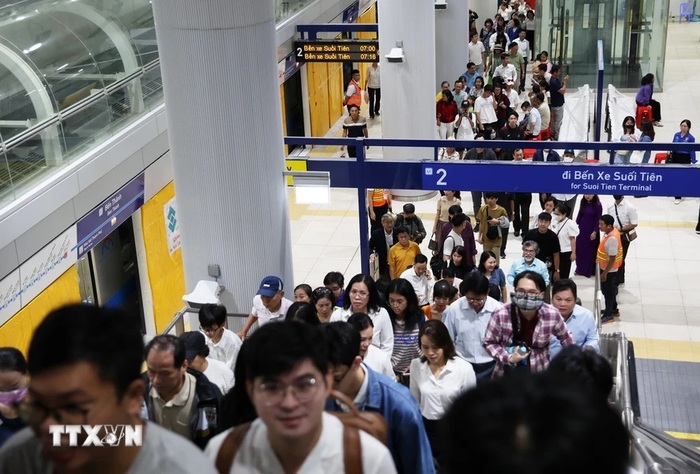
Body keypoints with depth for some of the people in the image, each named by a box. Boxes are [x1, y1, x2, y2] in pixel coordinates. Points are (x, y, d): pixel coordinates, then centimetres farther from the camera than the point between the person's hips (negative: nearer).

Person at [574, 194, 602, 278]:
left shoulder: (597, 205, -16)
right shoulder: (583, 202, -1)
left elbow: (598, 219, -12)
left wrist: (595, 231, -12)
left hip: (592, 230, -5)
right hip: (582, 229, 5)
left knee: (590, 251, 6)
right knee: (580, 248, 12)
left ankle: (589, 270, 18)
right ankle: (580, 269, 27)